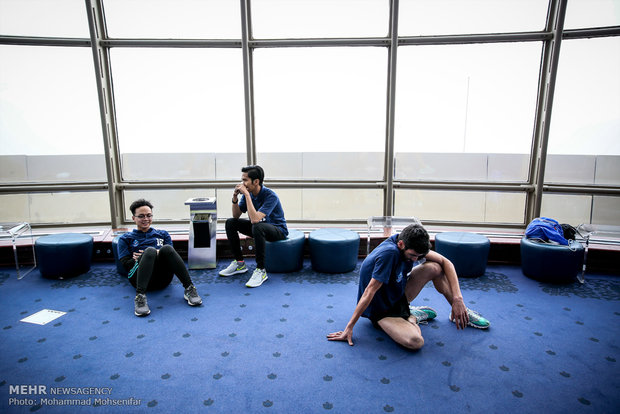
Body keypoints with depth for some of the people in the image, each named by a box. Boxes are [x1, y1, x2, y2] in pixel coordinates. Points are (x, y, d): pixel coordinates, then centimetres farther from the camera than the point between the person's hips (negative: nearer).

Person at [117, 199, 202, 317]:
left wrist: (160, 254, -4)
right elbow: (125, 264, 10)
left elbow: (171, 254, 16)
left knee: (166, 248, -31)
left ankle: (189, 288, -36)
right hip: (139, 276, -1)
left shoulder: (162, 234, 28)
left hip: (163, 278, 1)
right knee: (150, 250, -33)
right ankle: (140, 296, -47)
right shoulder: (126, 239, 23)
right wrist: (143, 257, -5)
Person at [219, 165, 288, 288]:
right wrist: (235, 197, -16)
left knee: (257, 227, -39)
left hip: (278, 230, -8)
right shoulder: (248, 193, -5)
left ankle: (261, 270, -27)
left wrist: (246, 195, -36)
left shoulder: (270, 196, -28)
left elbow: (255, 219, -39)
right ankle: (239, 263, 5)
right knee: (231, 223, -3)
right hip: (261, 225, 8)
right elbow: (236, 216, 0)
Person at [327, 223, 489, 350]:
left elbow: (445, 262, -6)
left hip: (399, 295, 7)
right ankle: (412, 317, 2)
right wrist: (349, 328, -29)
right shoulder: (389, 253, -33)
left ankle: (460, 312, 13)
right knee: (415, 342, -34)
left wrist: (458, 298, -16)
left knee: (435, 267, -8)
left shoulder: (410, 245, -11)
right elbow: (369, 292, -32)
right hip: (382, 311, -7)